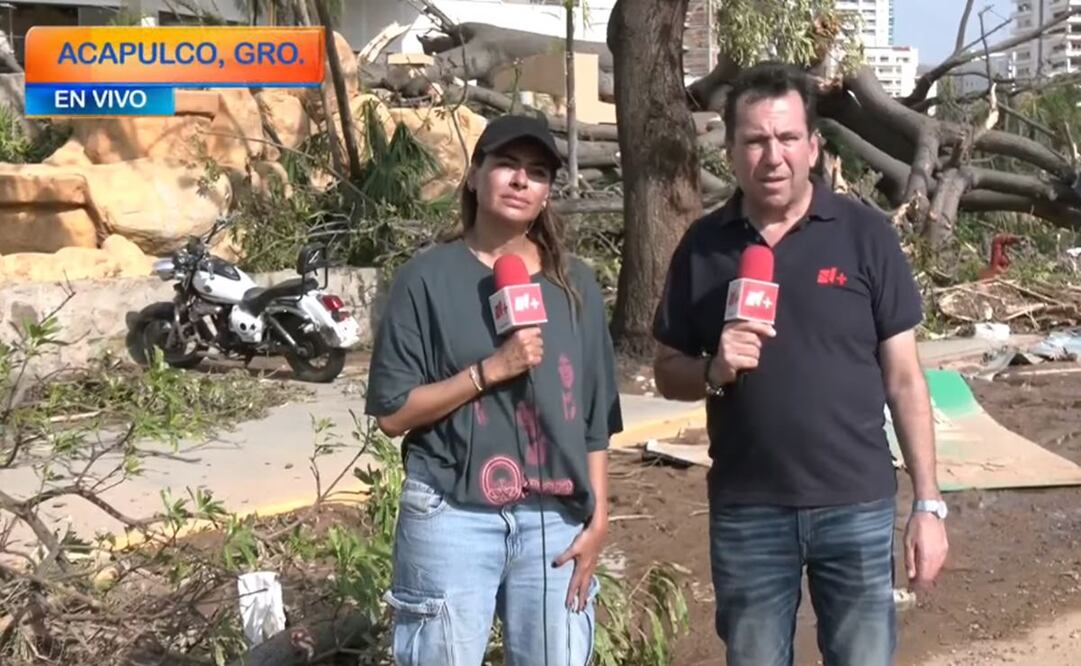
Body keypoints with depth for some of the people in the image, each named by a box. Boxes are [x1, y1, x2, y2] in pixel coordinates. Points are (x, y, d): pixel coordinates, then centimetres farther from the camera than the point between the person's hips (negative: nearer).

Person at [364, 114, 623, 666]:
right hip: (452, 517, -3)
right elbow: (392, 412, -6)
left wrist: (598, 517, 5)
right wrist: (491, 369, -14)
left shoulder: (574, 283, 8)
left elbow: (595, 417, 11)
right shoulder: (429, 277, -2)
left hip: (555, 520, 3)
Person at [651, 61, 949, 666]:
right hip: (745, 511, 1)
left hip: (857, 506, -1)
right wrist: (713, 371, -15)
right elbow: (668, 372, 7)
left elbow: (903, 376, -1)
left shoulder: (866, 235, -4)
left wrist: (928, 503, -3)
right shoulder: (703, 246, 0)